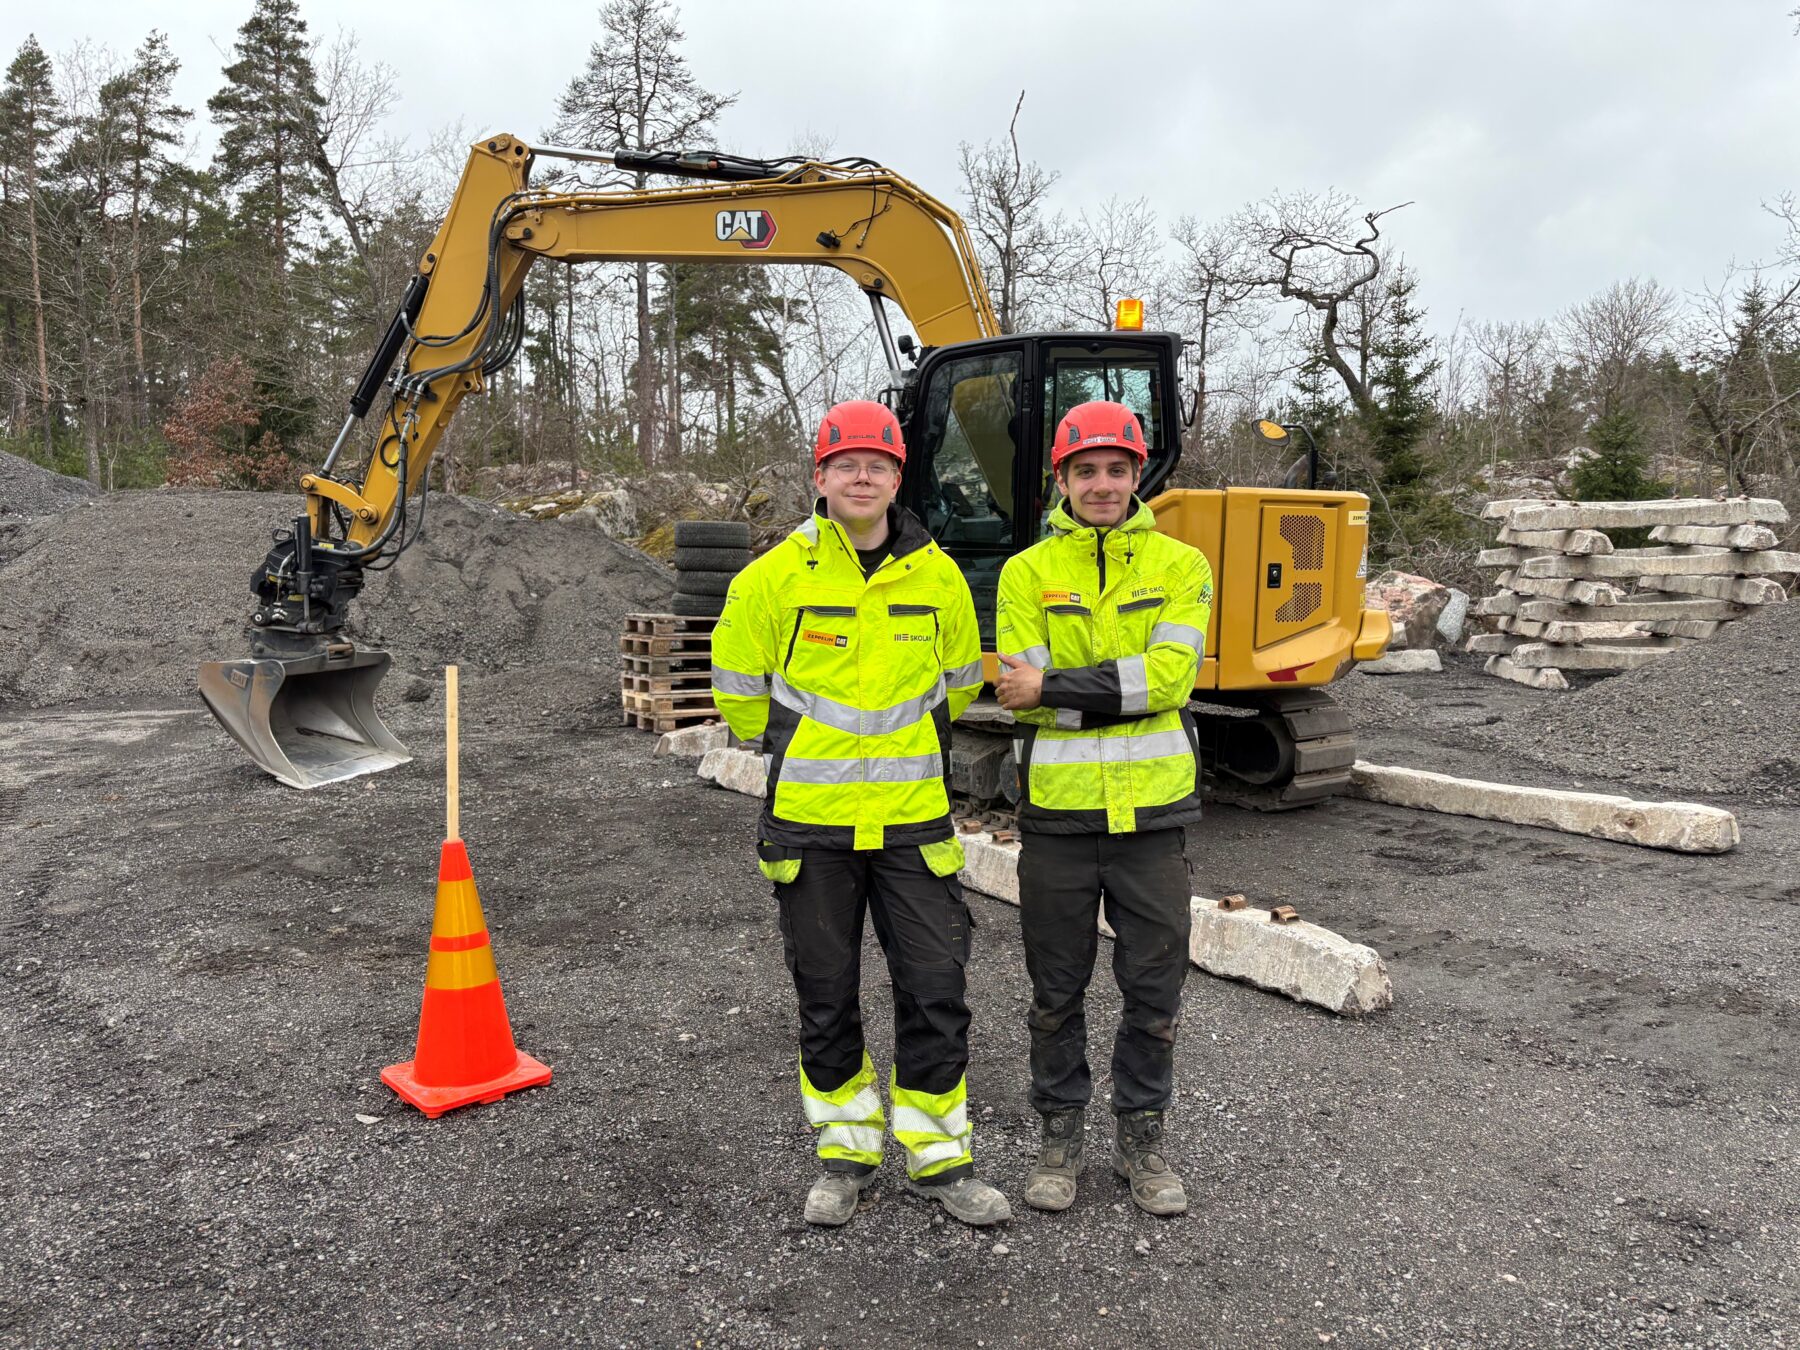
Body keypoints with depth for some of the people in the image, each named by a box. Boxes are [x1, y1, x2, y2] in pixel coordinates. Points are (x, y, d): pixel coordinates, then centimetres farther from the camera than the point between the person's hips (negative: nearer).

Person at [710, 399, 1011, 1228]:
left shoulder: (937, 576, 1)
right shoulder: (777, 576, -5)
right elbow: (739, 686, 8)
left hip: (912, 818, 1)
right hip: (810, 820, -1)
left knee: (935, 990, 3)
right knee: (826, 998, 9)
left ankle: (939, 1158, 20)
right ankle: (846, 1154, 27)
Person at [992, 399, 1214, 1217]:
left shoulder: (1180, 565, 1)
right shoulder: (1026, 572, 1)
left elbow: (1170, 673, -14)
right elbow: (1022, 692, -11)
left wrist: (1055, 688, -19)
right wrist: (1126, 692, -19)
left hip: (1152, 811, 1)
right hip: (1058, 811, 0)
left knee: (1154, 988, 11)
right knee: (1057, 989, 12)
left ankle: (1141, 1137, 30)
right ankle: (1059, 1134, 30)